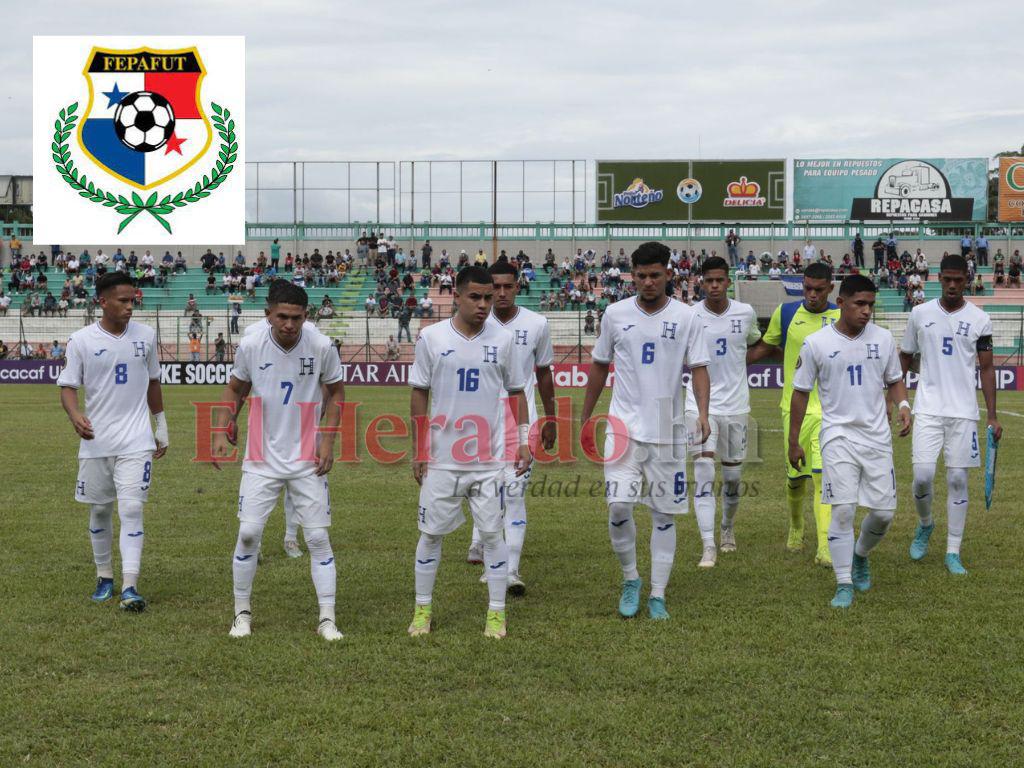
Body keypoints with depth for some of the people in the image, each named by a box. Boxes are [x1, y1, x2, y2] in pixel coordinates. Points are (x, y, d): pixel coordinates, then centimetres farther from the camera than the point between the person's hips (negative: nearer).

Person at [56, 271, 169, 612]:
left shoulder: (146, 335, 3)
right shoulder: (81, 340, -4)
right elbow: (67, 386, -3)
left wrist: (161, 426, 18)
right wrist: (75, 414, -24)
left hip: (135, 441, 0)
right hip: (95, 440, 0)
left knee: (131, 510, -11)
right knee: (99, 511, 11)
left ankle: (129, 586, -15)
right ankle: (104, 577, 27)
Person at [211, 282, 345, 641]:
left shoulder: (321, 347, -11)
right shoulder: (250, 345, -9)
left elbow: (336, 392, 5)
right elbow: (235, 389, 9)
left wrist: (328, 440, -4)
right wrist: (221, 432, -2)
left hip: (307, 460, 0)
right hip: (261, 458, 1)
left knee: (318, 537, -2)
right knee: (248, 532, -3)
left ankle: (327, 619, 6)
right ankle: (242, 612, 14)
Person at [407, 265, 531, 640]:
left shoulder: (503, 339, 0)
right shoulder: (431, 338, -3)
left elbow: (517, 393, 9)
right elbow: (419, 395, 2)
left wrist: (524, 441, 2)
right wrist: (418, 451, 0)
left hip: (490, 458, 0)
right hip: (441, 458, 0)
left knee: (492, 533, 3)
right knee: (430, 533, 7)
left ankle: (497, 612, 13)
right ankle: (423, 608, 20)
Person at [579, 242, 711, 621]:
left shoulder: (686, 317, -1)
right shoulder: (615, 314, 3)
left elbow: (699, 368, -3)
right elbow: (599, 366, 13)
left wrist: (703, 412, -19)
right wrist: (585, 419, 14)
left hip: (668, 430, 0)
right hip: (624, 427, 0)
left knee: (664, 514, 4)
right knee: (618, 506, -11)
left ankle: (658, 595, 14)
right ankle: (630, 579, 12)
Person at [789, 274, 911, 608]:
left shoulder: (883, 338, 3)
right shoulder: (816, 343, -5)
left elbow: (894, 380, 16)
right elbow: (801, 392, 3)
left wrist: (903, 405, -6)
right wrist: (793, 443, 5)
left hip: (877, 436, 3)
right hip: (838, 436, -3)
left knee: (884, 511, 3)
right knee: (843, 511, -11)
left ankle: (860, 555, 34)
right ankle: (844, 585, 0)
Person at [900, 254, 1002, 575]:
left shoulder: (980, 319, 2)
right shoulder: (920, 314, 4)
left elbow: (987, 369, 5)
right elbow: (905, 358, 12)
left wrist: (992, 416, 0)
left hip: (964, 412, 0)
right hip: (928, 409, 0)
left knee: (957, 480, 0)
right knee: (923, 475, -10)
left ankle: (953, 553, 8)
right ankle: (925, 525, 21)